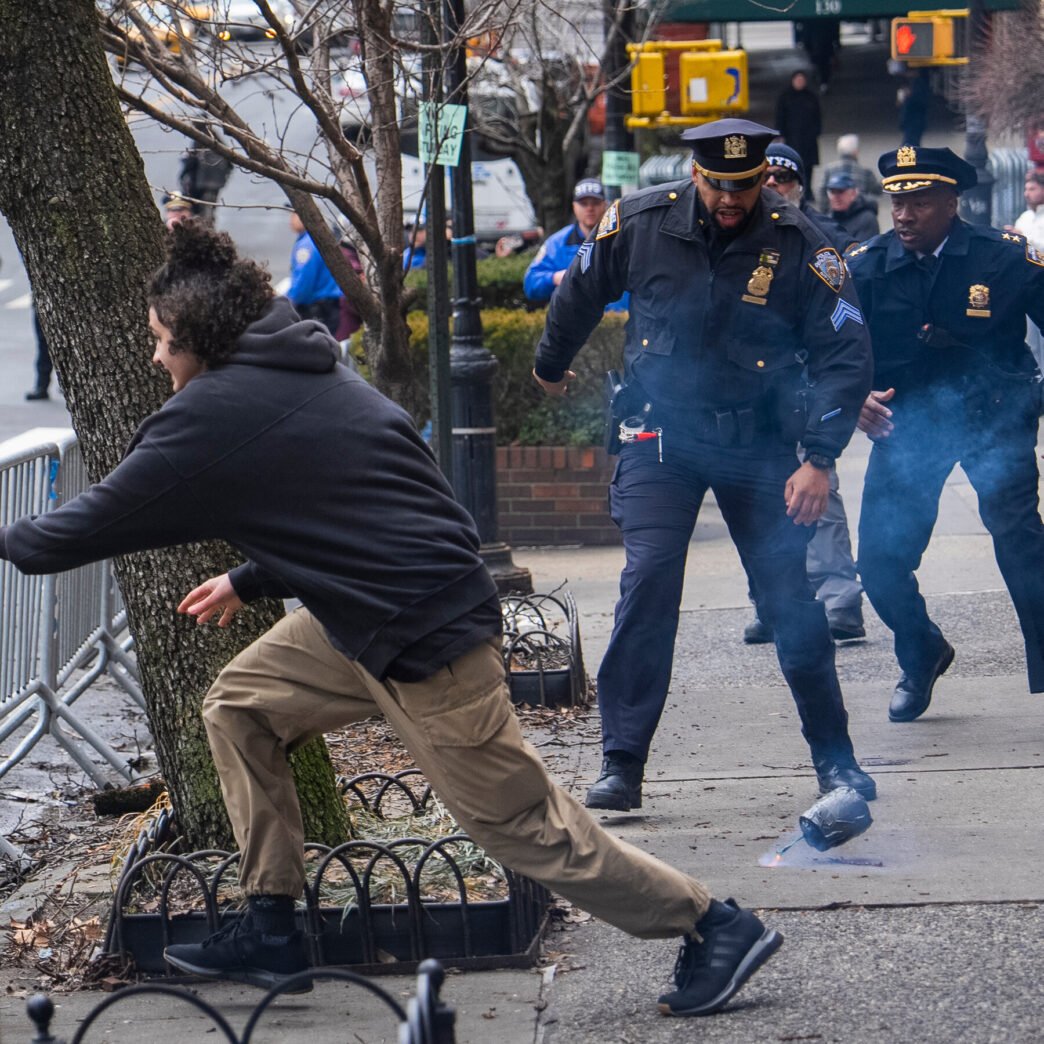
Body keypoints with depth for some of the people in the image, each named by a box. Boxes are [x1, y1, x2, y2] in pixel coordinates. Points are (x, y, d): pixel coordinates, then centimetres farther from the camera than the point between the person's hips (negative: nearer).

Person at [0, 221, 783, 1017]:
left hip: (425, 647, -10)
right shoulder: (306, 374, 14)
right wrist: (249, 581, 26)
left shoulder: (216, 414, -13)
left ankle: (716, 928, 6)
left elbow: (96, 523, -7)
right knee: (240, 707, 14)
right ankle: (269, 933, 18)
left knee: (524, 823, -2)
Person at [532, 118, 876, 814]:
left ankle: (835, 755, 15)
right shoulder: (641, 224, -8)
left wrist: (819, 459, -19)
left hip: (757, 440, 0)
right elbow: (581, 295, 12)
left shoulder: (798, 245, -12)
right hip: (662, 432, 0)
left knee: (791, 595, 0)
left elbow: (845, 356, -10)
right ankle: (622, 764, -11)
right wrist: (551, 365, 28)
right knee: (648, 582, -14)